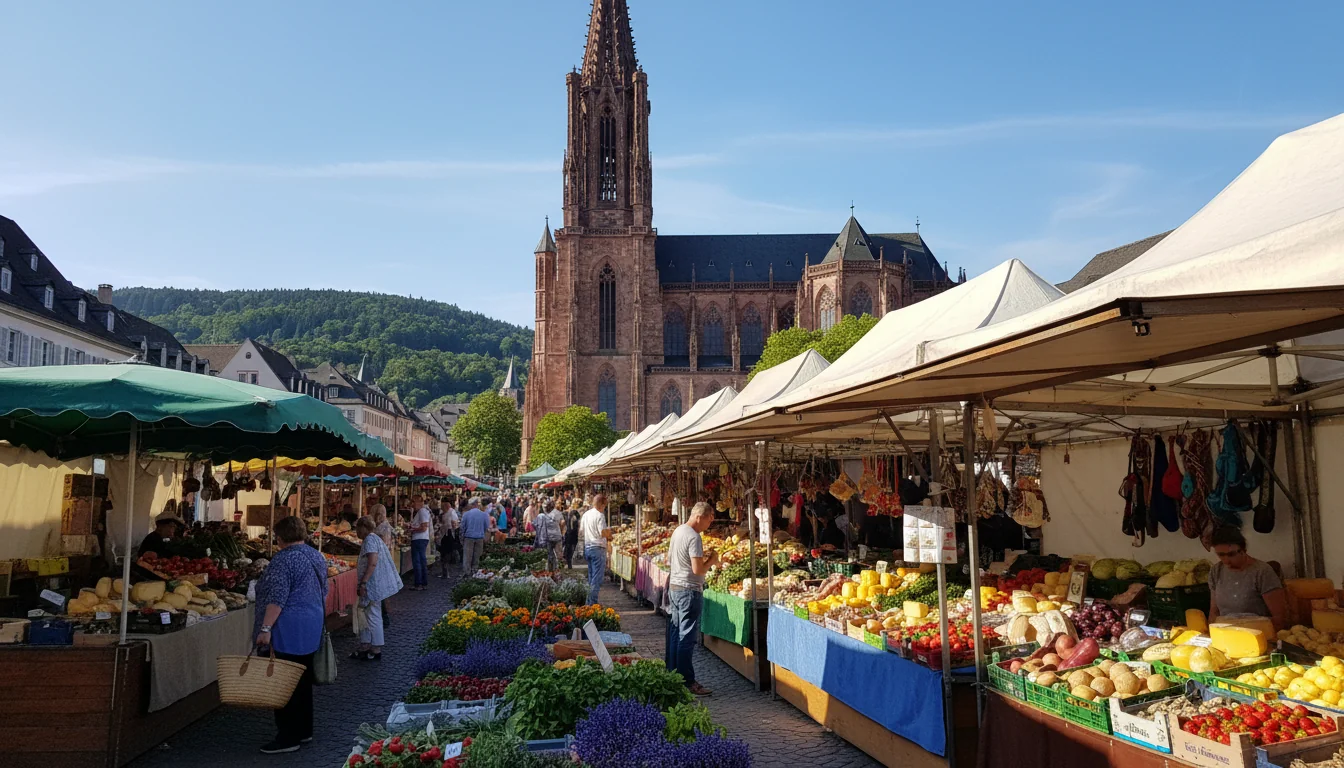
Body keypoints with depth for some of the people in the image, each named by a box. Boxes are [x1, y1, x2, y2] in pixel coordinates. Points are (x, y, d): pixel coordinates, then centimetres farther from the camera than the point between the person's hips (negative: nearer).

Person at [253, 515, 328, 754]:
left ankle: (288, 737, 2)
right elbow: (323, 591, 20)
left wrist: (265, 628, -24)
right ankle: (304, 731, 20)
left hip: (289, 630, -9)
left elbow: (276, 598, -22)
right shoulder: (316, 556, 11)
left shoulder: (284, 559, -15)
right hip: (312, 627, 9)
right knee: (303, 680, 14)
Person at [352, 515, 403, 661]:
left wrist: (363, 582, -26)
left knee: (373, 617, -2)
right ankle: (365, 646, 22)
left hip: (373, 585, -10)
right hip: (375, 585, 10)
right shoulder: (375, 538, 17)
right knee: (366, 614, 16)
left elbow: (373, 563, -26)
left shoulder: (370, 540, -15)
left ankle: (376, 651, 6)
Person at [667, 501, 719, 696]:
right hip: (689, 591, -9)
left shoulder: (677, 531, 10)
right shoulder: (694, 537, -18)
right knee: (687, 638, -5)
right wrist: (712, 560, -5)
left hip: (674, 587, 9)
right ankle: (687, 682, -1)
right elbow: (698, 570, -24)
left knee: (675, 634, 14)